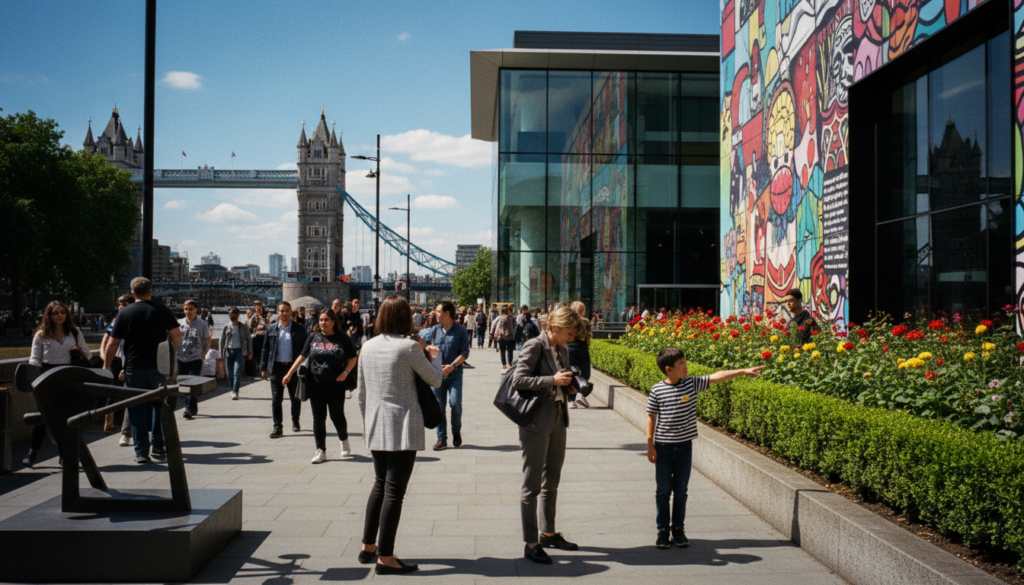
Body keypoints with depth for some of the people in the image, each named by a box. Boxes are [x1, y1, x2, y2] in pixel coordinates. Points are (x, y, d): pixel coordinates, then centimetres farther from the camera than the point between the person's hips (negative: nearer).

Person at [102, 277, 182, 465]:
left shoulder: (124, 313, 0)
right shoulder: (162, 310, 1)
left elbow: (113, 344, 0)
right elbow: (177, 334, -1)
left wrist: (106, 366, 9)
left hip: (134, 368, -1)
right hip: (159, 367, 1)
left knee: (137, 409, 4)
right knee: (159, 405, 16)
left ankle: (141, 452, 0)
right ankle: (158, 446, 19)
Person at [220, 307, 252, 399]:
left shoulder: (244, 327, 4)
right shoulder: (226, 327, 7)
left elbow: (249, 339, 7)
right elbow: (222, 341, 9)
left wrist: (250, 353, 4)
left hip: (239, 351, -2)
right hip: (229, 351, 2)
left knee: (237, 372, -14)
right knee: (230, 374, 5)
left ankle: (235, 392, -15)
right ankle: (232, 390, 21)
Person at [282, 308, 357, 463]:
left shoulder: (343, 338, -2)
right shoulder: (313, 337, 4)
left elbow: (352, 358, 3)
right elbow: (302, 356, 9)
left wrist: (346, 372, -12)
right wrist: (290, 373, 5)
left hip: (336, 385, -2)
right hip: (316, 384, 2)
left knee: (337, 416, 3)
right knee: (318, 418, 3)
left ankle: (344, 441, 31)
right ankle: (321, 451, 9)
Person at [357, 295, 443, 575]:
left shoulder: (368, 347, 5)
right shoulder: (409, 347, -12)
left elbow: (361, 391, 11)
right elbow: (435, 379, -2)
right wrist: (435, 355, 17)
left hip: (375, 427, 6)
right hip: (403, 428, -6)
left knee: (380, 485, 19)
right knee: (394, 491, -1)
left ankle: (368, 546, 26)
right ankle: (385, 557, 3)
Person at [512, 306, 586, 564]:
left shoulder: (562, 351, 12)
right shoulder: (534, 347, -13)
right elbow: (518, 380, -19)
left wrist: (570, 383, 1)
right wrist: (552, 381, -21)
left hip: (557, 420, 8)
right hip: (536, 422, -8)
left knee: (552, 482, 18)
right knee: (532, 484, -1)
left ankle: (548, 533, 32)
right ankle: (530, 543, 6)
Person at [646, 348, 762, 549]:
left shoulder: (692, 383, -2)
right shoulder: (657, 390, -9)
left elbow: (717, 376, -5)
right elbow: (651, 418, -4)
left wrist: (744, 371, -11)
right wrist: (650, 446, -4)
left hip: (684, 446, 3)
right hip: (663, 446, -3)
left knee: (681, 490, 10)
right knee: (663, 490, 5)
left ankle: (678, 529, 23)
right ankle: (663, 529, 18)